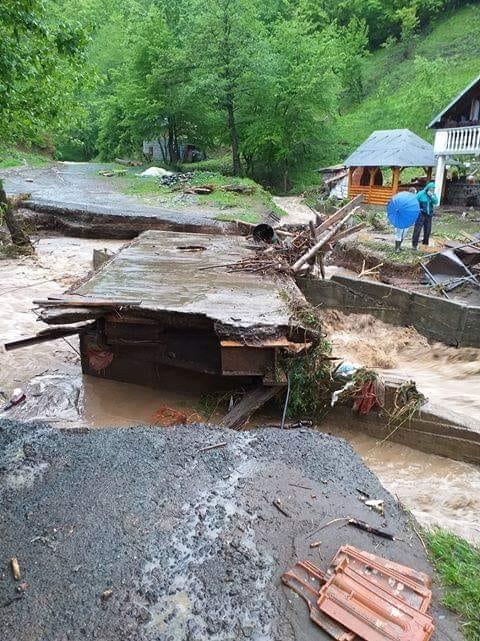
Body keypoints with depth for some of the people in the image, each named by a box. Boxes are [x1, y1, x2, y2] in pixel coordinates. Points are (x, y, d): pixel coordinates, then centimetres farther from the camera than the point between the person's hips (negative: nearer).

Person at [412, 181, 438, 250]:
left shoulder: (433, 195, 5)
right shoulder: (421, 193, -8)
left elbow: (436, 202, -8)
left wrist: (431, 196, -20)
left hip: (429, 214, 5)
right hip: (421, 214, -5)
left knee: (428, 229, 11)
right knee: (417, 229, -9)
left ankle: (425, 244, 26)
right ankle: (414, 245, -7)